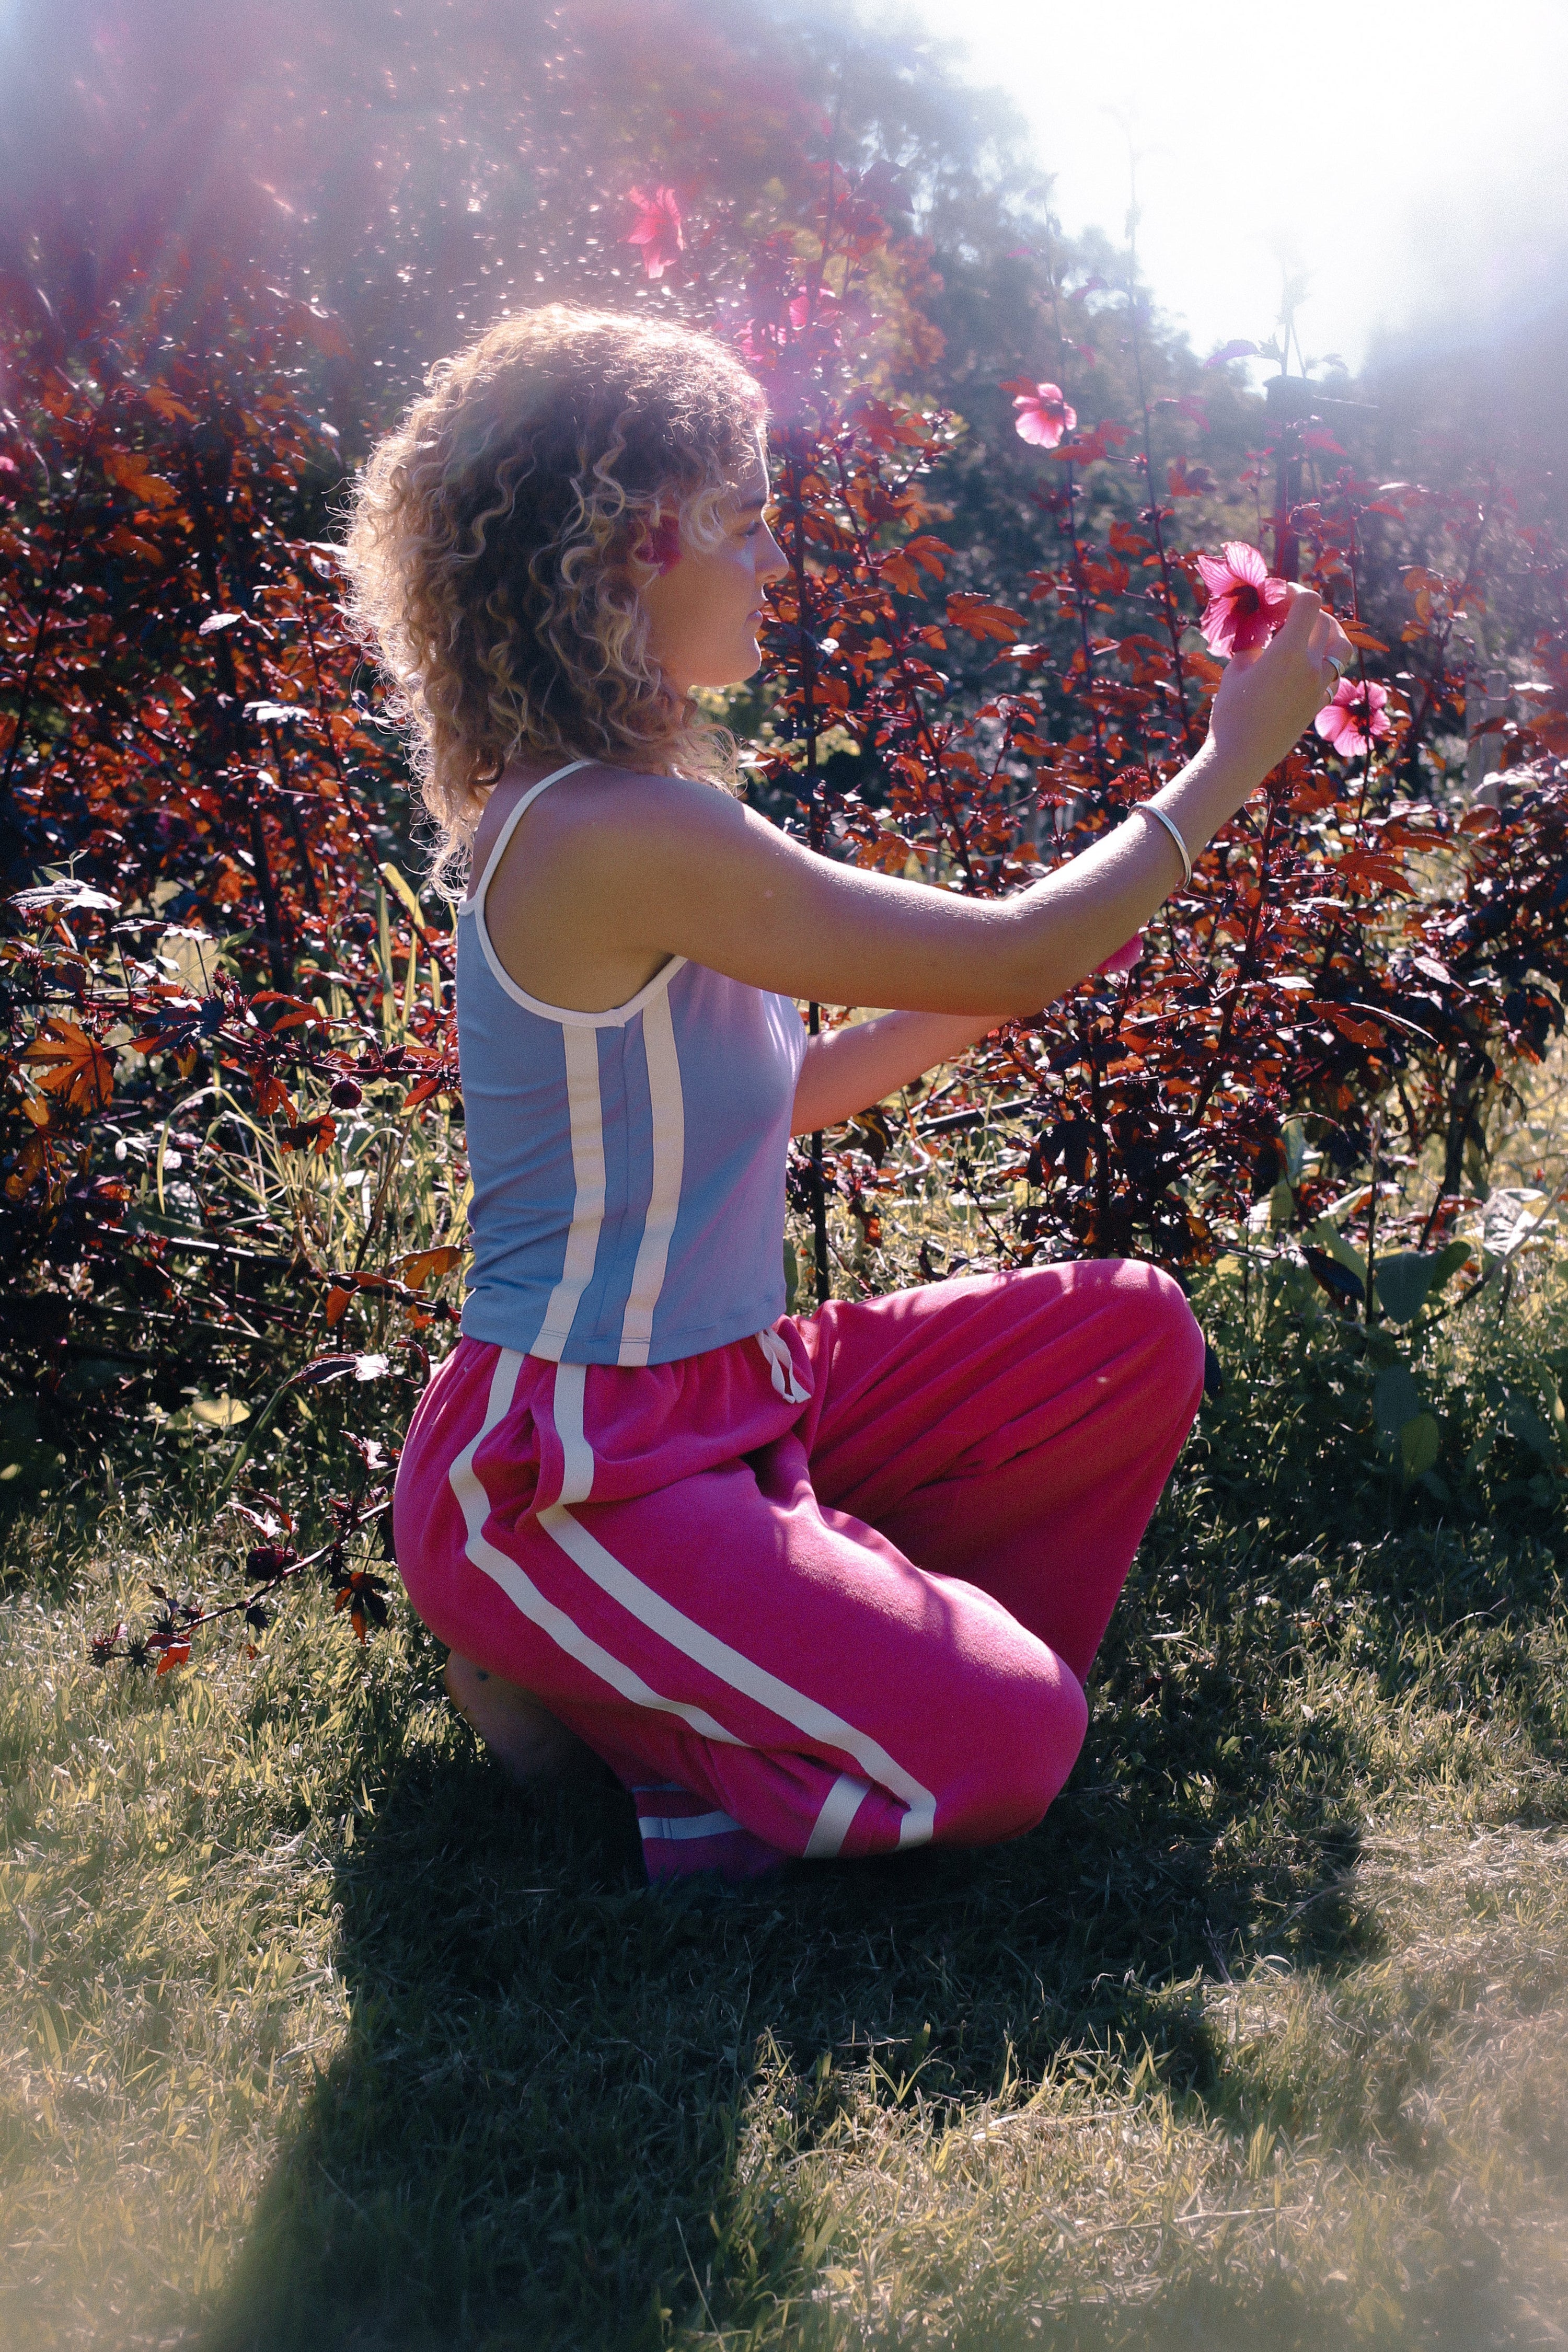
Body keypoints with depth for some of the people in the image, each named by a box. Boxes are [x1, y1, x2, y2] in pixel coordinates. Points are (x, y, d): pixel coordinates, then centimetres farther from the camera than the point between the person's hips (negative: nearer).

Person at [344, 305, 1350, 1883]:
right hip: (565, 1477, -9)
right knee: (1003, 1747, -15)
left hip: (718, 1396, 9)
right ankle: (566, 1675, 2)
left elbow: (767, 1095, 15)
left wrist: (1018, 976, 12)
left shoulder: (582, 815, 7)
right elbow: (1008, 961, -18)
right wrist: (1230, 764, -6)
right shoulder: (618, 836, -25)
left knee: (1132, 1334, 5)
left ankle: (843, 1640, 11)